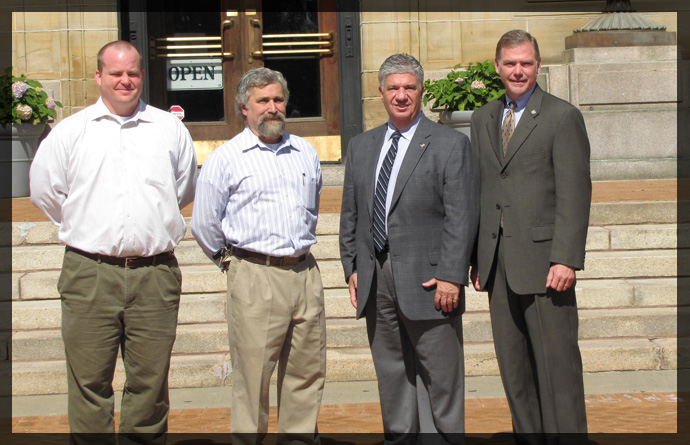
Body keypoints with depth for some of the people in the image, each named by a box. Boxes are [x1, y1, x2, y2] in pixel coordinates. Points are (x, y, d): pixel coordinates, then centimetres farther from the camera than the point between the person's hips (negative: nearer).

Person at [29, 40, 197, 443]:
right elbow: (44, 190, 14)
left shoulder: (171, 130, 11)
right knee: (89, 382, 1)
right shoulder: (71, 131, 8)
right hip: (89, 273, -1)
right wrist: (86, 228, 13)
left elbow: (185, 191, 21)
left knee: (150, 383, 5)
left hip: (155, 275, 1)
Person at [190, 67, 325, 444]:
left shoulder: (305, 152, 14)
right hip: (255, 278, -5)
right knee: (252, 377, -3)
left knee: (307, 372, 8)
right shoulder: (225, 158, -1)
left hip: (305, 272, 5)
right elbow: (203, 224, 3)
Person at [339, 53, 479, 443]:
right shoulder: (361, 146, 15)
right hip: (375, 281, 5)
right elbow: (351, 214, 17)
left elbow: (462, 216, -8)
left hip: (427, 280, -5)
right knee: (392, 375, 12)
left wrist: (450, 276, -15)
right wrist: (352, 267, 8)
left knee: (440, 378, 1)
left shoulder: (451, 144, -1)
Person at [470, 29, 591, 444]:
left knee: (557, 364, -3)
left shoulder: (563, 116, -1)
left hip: (544, 260, -5)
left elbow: (576, 194, -7)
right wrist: (478, 258, 12)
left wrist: (567, 259, -16)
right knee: (514, 368, 9)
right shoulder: (483, 118, 16)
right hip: (499, 263, 6)